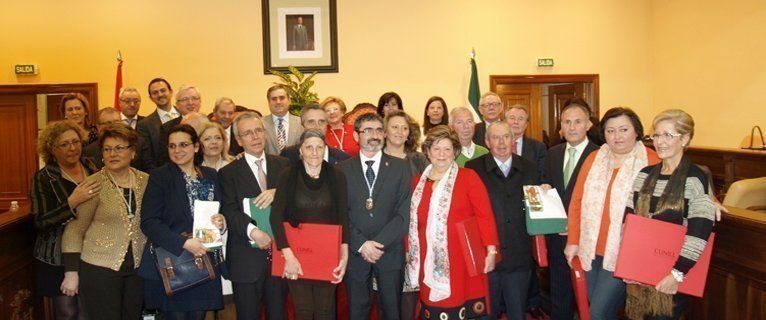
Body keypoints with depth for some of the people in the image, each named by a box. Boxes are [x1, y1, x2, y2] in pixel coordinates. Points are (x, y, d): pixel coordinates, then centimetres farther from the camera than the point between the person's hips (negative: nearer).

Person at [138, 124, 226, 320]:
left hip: (205, 262, 4)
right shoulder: (159, 177, -3)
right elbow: (149, 222, -11)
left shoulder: (211, 176, 9)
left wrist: (221, 221, -7)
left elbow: (220, 212, 17)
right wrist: (183, 242, -21)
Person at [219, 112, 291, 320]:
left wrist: (279, 192, -18)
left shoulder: (283, 165, 9)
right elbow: (229, 211, -11)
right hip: (247, 259, -2)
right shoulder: (229, 173, 1)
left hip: (279, 253, 2)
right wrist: (253, 232, -26)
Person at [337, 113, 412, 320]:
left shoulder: (400, 167, 3)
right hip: (355, 253, 1)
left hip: (390, 252, 0)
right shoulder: (343, 169, 4)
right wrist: (361, 244, -12)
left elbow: (404, 212, -4)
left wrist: (379, 243, -12)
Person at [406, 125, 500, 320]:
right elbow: (413, 221, 13)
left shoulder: (468, 177, -2)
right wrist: (409, 251, 11)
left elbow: (485, 215, -6)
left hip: (462, 260, -3)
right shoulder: (418, 181, 10)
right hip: (429, 261, 3)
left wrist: (491, 250, -12)